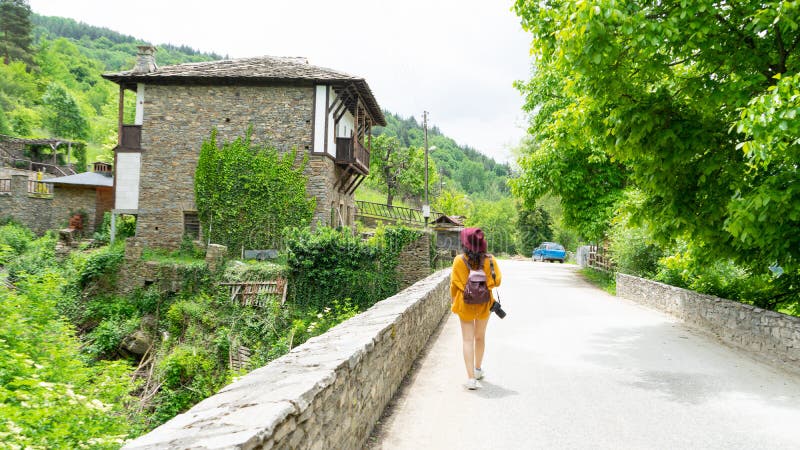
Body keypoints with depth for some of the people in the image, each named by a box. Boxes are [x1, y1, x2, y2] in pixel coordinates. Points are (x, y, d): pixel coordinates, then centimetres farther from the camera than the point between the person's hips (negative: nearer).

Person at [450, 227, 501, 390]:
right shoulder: (489, 260, -11)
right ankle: (478, 369, 38)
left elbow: (454, 284, -6)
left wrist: (453, 301, 10)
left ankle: (471, 378, -6)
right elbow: (497, 281, -7)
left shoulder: (459, 261, -13)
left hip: (465, 304, -2)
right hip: (484, 303, 2)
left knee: (468, 340, 2)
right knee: (480, 337, 21)